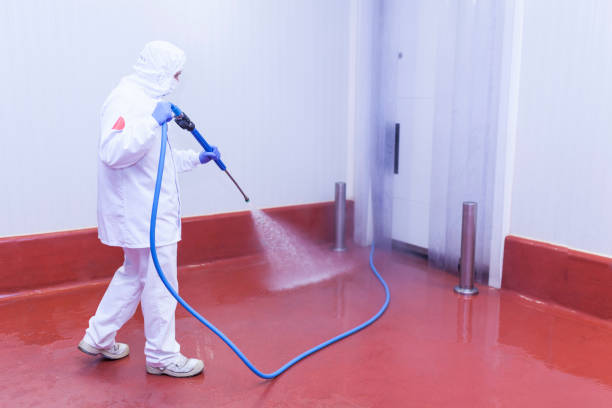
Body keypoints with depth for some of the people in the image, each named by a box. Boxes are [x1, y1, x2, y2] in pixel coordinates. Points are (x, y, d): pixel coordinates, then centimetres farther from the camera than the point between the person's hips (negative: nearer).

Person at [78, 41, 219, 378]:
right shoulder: (125, 100, -17)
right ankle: (162, 356, 17)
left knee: (134, 274, 21)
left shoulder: (144, 100, 16)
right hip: (144, 214, -11)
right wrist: (153, 121, -33)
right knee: (159, 283, 1)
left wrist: (197, 158, 28)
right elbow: (112, 153, -32)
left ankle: (98, 338, 33)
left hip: (147, 212, 11)